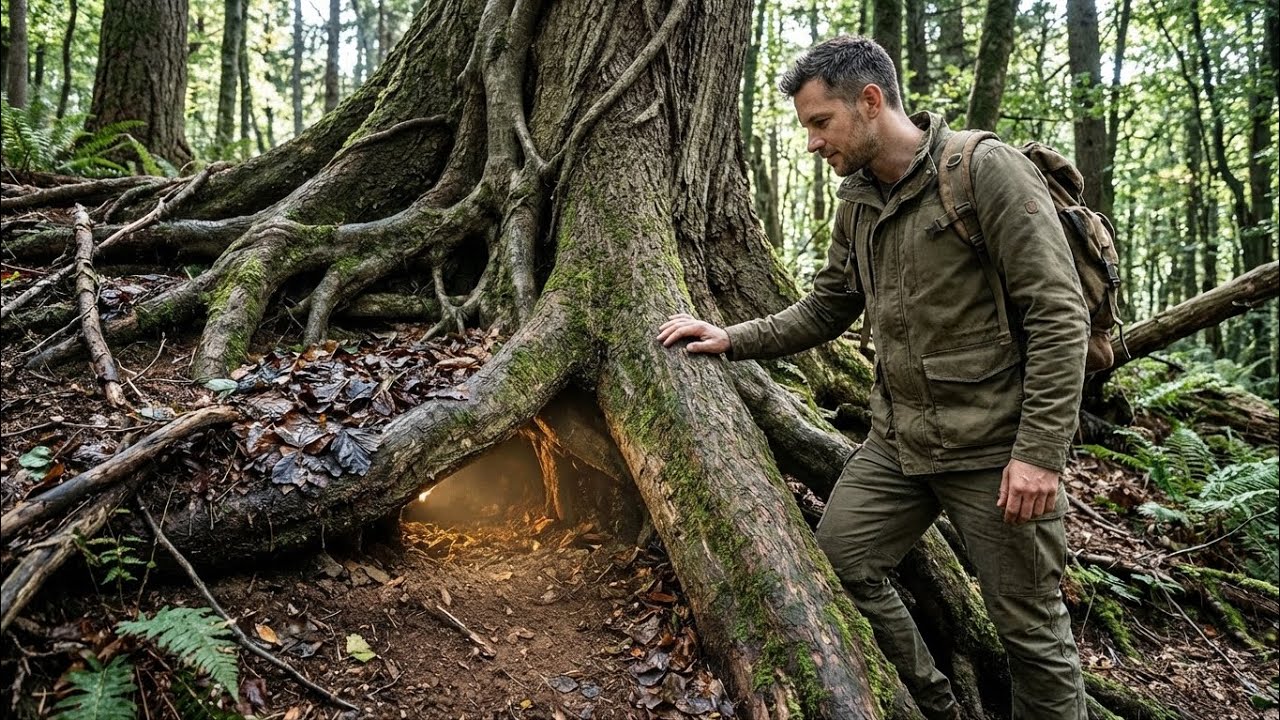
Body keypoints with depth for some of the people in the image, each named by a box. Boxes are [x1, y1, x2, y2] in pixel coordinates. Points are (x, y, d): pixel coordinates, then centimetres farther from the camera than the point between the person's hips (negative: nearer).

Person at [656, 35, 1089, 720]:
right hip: (898, 441, 7)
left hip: (996, 448, -7)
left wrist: (1040, 450, -20)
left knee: (1030, 630, 4)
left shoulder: (987, 169, -13)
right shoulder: (857, 201, 9)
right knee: (837, 562, 9)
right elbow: (825, 309, 17)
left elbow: (1058, 316, -16)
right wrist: (732, 338, 5)